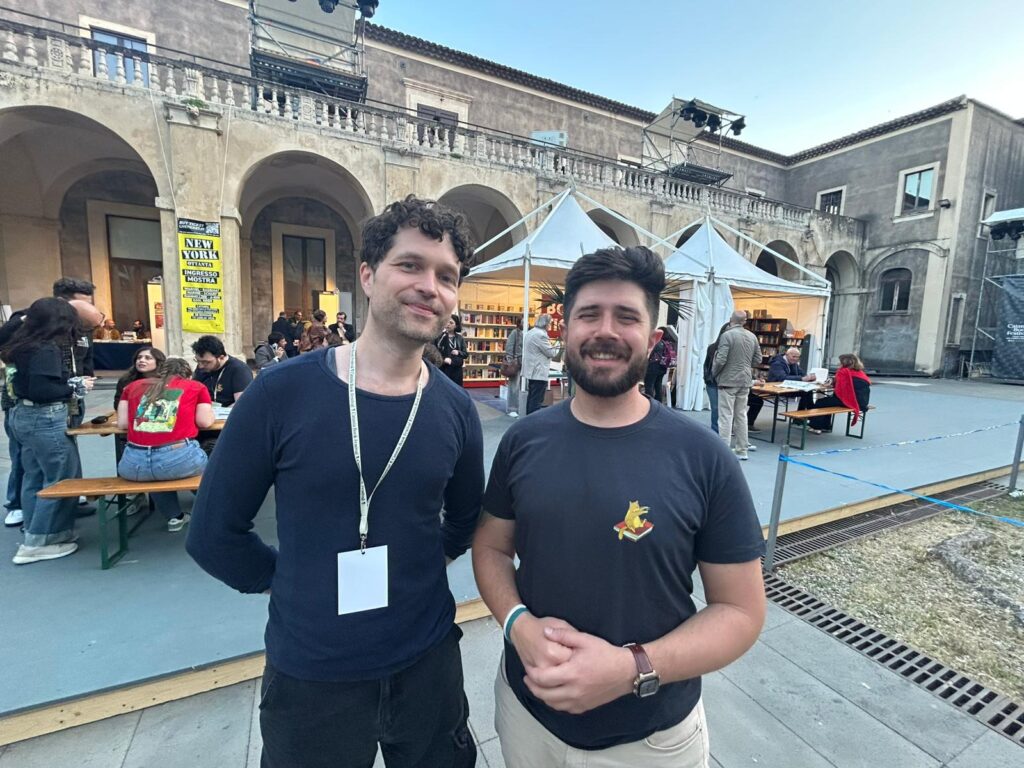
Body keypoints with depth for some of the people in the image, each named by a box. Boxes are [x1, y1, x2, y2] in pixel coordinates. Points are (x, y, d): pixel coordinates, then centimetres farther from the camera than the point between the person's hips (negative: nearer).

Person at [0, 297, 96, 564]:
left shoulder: (23, 345, 9)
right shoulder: (46, 349, -19)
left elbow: (29, 382, 15)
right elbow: (41, 390, -25)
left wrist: (72, 380, 10)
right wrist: (76, 387, -13)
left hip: (23, 415, 10)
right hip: (45, 420, -10)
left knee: (35, 477, 17)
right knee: (62, 479, -1)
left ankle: (34, 532, 27)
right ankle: (37, 543, 7)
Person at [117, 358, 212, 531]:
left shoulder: (134, 386, 20)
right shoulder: (196, 386, 10)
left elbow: (122, 423, 17)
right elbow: (205, 422, 6)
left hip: (134, 464, 3)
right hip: (179, 459, -3)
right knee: (206, 462, 30)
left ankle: (174, 516, 35)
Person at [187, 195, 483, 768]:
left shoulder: (456, 410, -9)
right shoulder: (282, 392, -17)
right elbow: (214, 533, -6)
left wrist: (412, 574, 1)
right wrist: (296, 586, -2)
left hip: (428, 662, 3)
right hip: (308, 674, -1)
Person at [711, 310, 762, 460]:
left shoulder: (727, 335, -14)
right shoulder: (752, 336, 6)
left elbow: (721, 360, -17)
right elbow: (758, 360, 10)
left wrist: (714, 373, 0)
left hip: (728, 380, -6)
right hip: (745, 381, 6)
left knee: (726, 416, -3)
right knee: (741, 415, 13)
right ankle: (742, 450, 20)